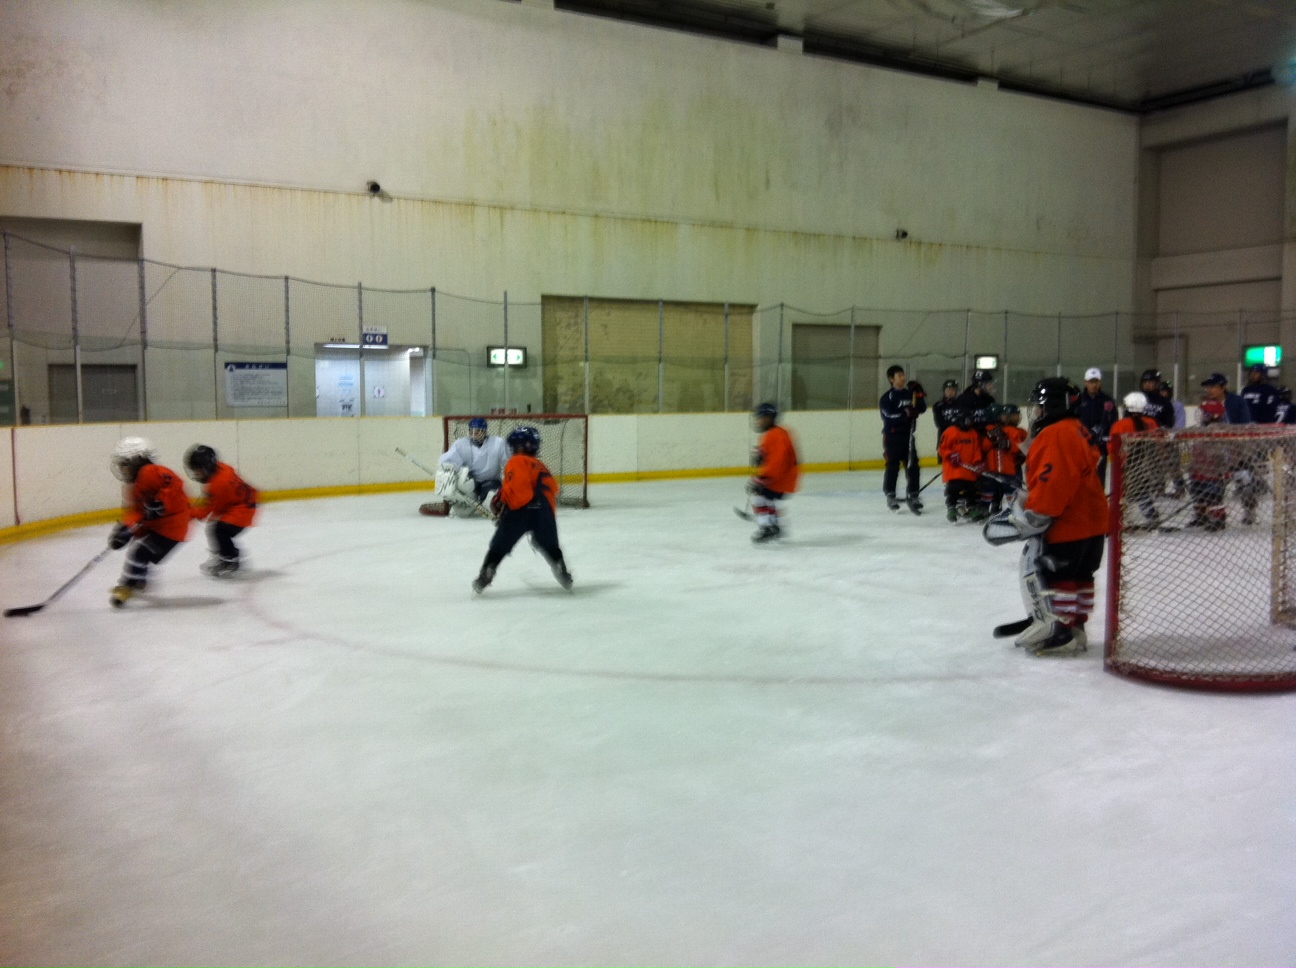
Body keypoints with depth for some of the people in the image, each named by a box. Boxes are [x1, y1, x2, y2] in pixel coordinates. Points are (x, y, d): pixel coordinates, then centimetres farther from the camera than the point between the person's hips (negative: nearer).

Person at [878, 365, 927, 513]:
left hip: (907, 435, 5)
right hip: (892, 436, -5)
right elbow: (889, 415, -19)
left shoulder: (910, 393, 10)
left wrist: (919, 397, -6)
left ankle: (912, 495, 13)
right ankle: (890, 496, 5)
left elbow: (922, 409, 9)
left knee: (912, 465, 4)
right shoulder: (887, 397, -8)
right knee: (893, 466, -5)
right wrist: (905, 414, -27)